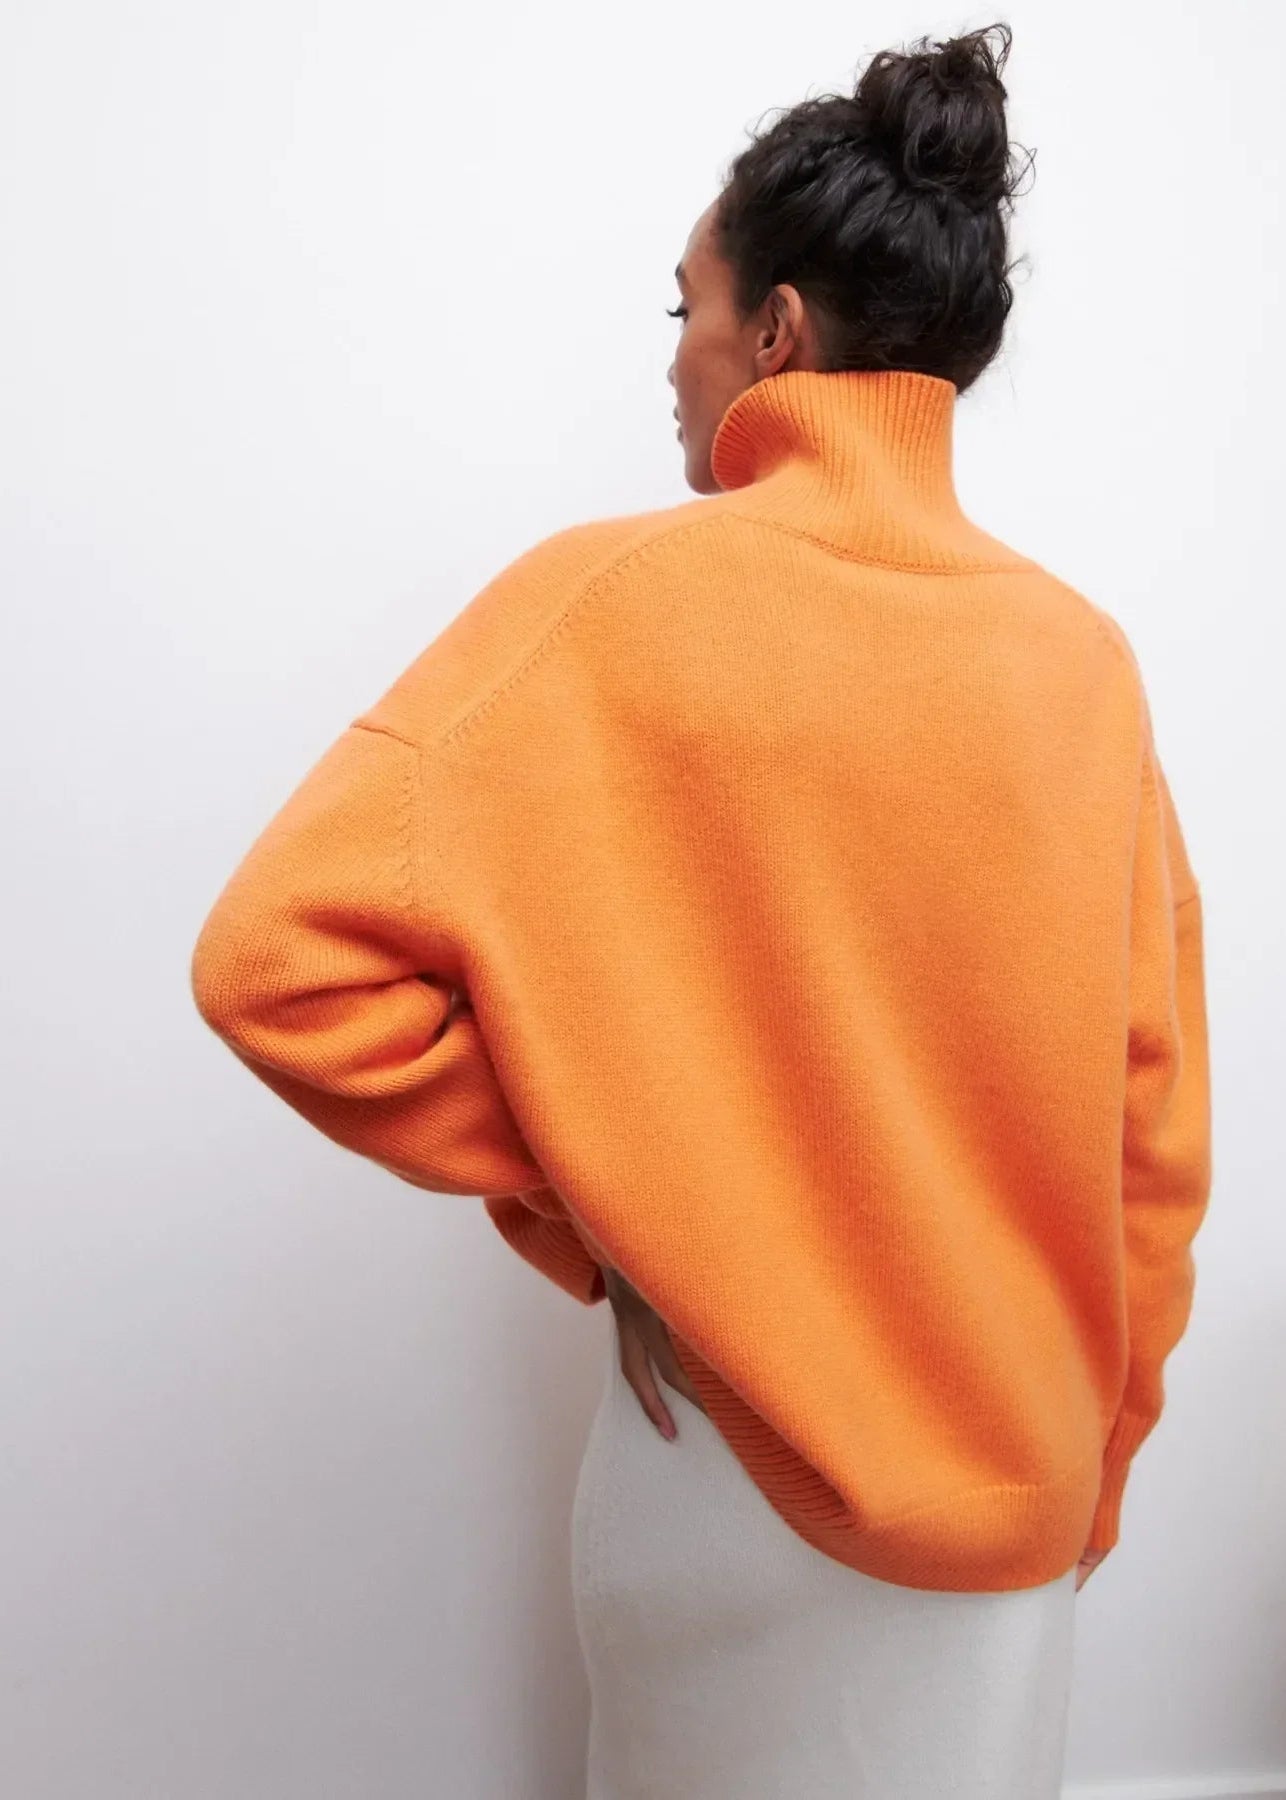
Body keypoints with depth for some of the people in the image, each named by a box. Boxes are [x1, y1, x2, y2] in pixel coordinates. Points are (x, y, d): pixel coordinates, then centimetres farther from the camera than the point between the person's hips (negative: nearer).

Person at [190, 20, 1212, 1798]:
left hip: (737, 1459, -2)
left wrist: (583, 1198, -10)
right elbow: (1157, 1136, -3)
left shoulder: (619, 595, -17)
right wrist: (1092, 1468, 10)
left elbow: (283, 958, -22)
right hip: (1014, 1484, 3)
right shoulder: (1083, 654, -8)